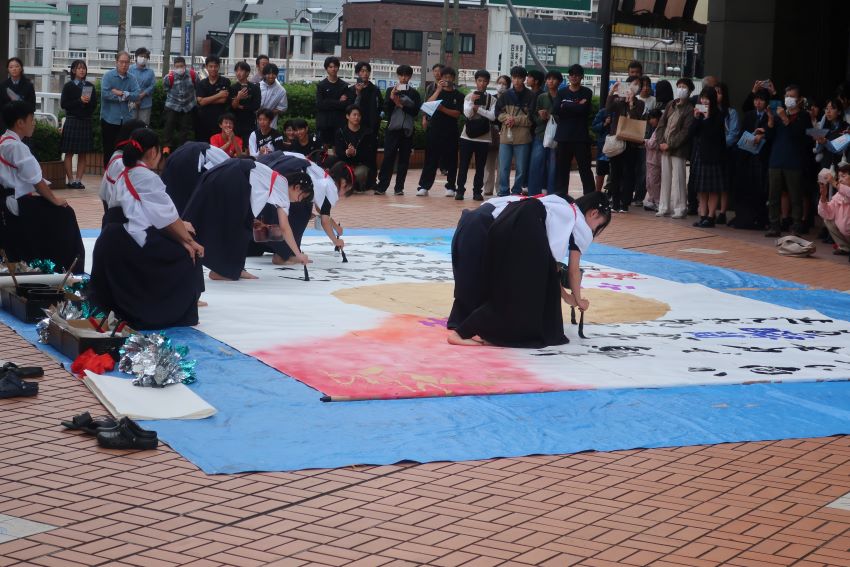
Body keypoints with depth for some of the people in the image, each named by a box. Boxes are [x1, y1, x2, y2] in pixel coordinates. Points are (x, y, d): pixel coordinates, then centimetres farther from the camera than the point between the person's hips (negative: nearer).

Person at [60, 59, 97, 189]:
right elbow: (64, 104, -7)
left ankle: (78, 180, 7)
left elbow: (95, 103, 9)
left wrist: (88, 101, -10)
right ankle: (71, 180, 1)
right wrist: (80, 101, -15)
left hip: (86, 122, 3)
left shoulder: (90, 86, 10)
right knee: (69, 153, -2)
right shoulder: (68, 86, 0)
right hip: (72, 121, -3)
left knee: (83, 154, 3)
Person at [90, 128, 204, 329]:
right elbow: (167, 216, -5)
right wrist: (188, 240, 8)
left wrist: (179, 227, 11)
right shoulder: (147, 178, -8)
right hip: (134, 244, -9)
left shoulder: (124, 177, 19)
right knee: (187, 257, 8)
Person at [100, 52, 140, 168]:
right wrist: (124, 97, -9)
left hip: (126, 119, 3)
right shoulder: (108, 76, -4)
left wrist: (121, 93, -16)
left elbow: (136, 95, -7)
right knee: (109, 150, 2)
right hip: (110, 119, -3)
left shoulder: (132, 78, 6)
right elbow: (105, 93, -17)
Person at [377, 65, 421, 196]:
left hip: (407, 130, 1)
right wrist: (391, 99, -14)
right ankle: (382, 186, -5)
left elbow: (416, 111, -2)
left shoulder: (414, 93, 7)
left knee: (404, 159, 2)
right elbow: (386, 110, 2)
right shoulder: (391, 90, 7)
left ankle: (399, 187, 5)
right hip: (392, 128, -1)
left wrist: (401, 105, -12)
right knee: (388, 157, -5)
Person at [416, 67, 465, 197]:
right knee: (430, 159, -1)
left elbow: (457, 113, -5)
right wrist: (438, 90, -13)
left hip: (451, 132, 0)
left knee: (451, 160, 4)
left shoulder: (458, 96, 6)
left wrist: (443, 109, -18)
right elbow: (428, 104, -8)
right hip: (434, 130, 0)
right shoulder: (436, 92, 10)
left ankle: (450, 187, 11)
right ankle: (424, 186, -2)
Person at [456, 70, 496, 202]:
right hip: (468, 135, 0)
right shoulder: (469, 97, 4)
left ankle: (477, 191, 10)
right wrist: (472, 102, -21)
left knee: (480, 166, 4)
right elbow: (467, 114, -8)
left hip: (484, 137, 0)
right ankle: (460, 190, 4)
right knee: (463, 164, -1)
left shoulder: (492, 99, 3)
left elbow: (492, 116, -9)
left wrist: (478, 108, -12)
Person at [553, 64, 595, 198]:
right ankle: (561, 195, 10)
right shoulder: (562, 92, 12)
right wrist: (576, 106, -10)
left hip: (581, 137, -3)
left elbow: (584, 110, -11)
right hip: (563, 136, 3)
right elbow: (556, 110, -4)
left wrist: (565, 106, -6)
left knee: (585, 167, -3)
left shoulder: (587, 93, 5)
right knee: (562, 167, 4)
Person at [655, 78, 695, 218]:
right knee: (665, 177, 10)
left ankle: (680, 209, 0)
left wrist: (670, 145, -15)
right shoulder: (670, 105, 13)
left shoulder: (689, 109, -7)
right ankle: (664, 207, 16)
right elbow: (661, 123, 12)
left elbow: (685, 131, -13)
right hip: (665, 148, 6)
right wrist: (661, 142, -1)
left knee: (678, 179, -5)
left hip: (678, 149, -6)